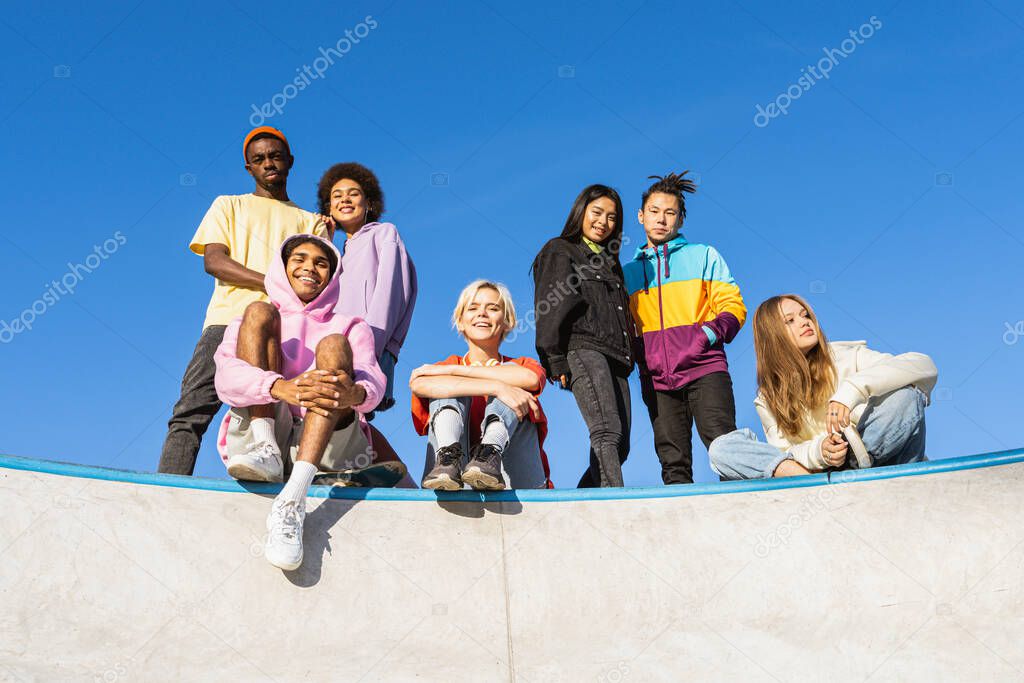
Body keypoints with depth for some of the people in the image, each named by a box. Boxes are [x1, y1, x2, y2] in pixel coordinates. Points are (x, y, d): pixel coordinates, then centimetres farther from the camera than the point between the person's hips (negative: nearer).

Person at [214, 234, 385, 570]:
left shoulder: (351, 327, 23)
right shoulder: (248, 323, 22)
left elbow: (373, 380, -1)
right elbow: (225, 377, -2)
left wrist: (356, 393, -30)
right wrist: (281, 387, -27)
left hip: (327, 451, 0)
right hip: (251, 441, 0)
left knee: (333, 346, -24)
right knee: (258, 310, -6)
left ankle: (292, 501, -44)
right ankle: (264, 448, -28)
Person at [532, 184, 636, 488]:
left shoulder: (609, 262, 33)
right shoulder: (560, 251, 12)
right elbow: (550, 308, -1)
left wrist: (627, 359, 15)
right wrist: (556, 360, -11)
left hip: (614, 357, 7)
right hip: (582, 349, -7)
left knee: (619, 446, -2)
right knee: (607, 430, -26)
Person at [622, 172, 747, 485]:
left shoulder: (704, 255, 13)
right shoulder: (628, 272, 20)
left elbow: (732, 306, 7)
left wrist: (710, 333, -12)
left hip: (704, 368, -2)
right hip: (656, 378, 3)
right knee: (672, 462, 1)